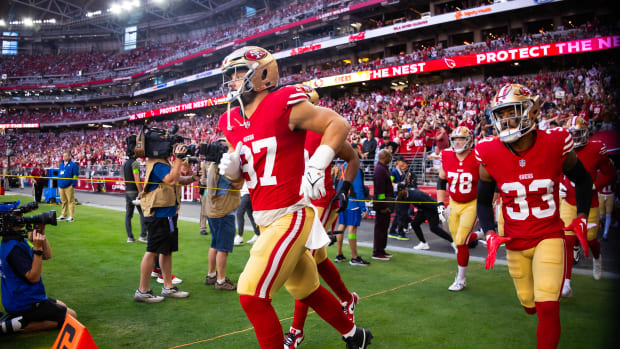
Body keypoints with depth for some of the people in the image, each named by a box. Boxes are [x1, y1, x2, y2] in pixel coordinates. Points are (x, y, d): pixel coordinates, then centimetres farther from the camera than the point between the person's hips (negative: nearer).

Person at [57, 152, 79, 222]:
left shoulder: (73, 165, -3)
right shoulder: (61, 164, 19)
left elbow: (75, 175, -8)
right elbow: (59, 174, 25)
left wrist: (73, 185, -14)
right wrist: (58, 184, 18)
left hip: (69, 186, -7)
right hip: (61, 186, 7)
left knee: (70, 201, -6)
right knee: (63, 201, 13)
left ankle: (71, 217, -4)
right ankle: (63, 215, 21)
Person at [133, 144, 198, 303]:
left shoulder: (164, 162, 16)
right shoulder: (158, 164, -16)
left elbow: (180, 179, 18)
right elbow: (172, 180, -28)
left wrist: (192, 178, -1)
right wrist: (179, 159, -26)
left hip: (168, 213, 10)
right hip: (159, 214, -10)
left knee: (167, 250, 14)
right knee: (153, 251, -4)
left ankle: (168, 287, 23)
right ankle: (142, 291, 5)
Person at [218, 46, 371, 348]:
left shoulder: (284, 104, -14)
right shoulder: (232, 122, 8)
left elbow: (338, 124, -10)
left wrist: (316, 167, -20)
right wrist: (230, 167, -6)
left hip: (290, 217, -8)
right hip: (266, 219, 8)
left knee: (252, 296, -11)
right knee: (306, 290, 21)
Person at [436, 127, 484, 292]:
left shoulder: (477, 159, -16)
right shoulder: (447, 157, -6)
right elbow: (441, 181, 6)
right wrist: (440, 204, 0)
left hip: (471, 204, -4)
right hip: (454, 204, 4)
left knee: (460, 242, -10)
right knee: (459, 242, 11)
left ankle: (460, 280, 9)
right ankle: (479, 235, 45)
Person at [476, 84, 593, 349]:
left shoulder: (555, 144, -14)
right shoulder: (490, 154, -13)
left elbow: (582, 180, 6)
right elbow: (483, 201, 1)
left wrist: (581, 218, -3)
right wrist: (490, 234, -13)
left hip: (549, 237, -2)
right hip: (515, 242, 2)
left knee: (548, 308, -14)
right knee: (530, 306, 16)